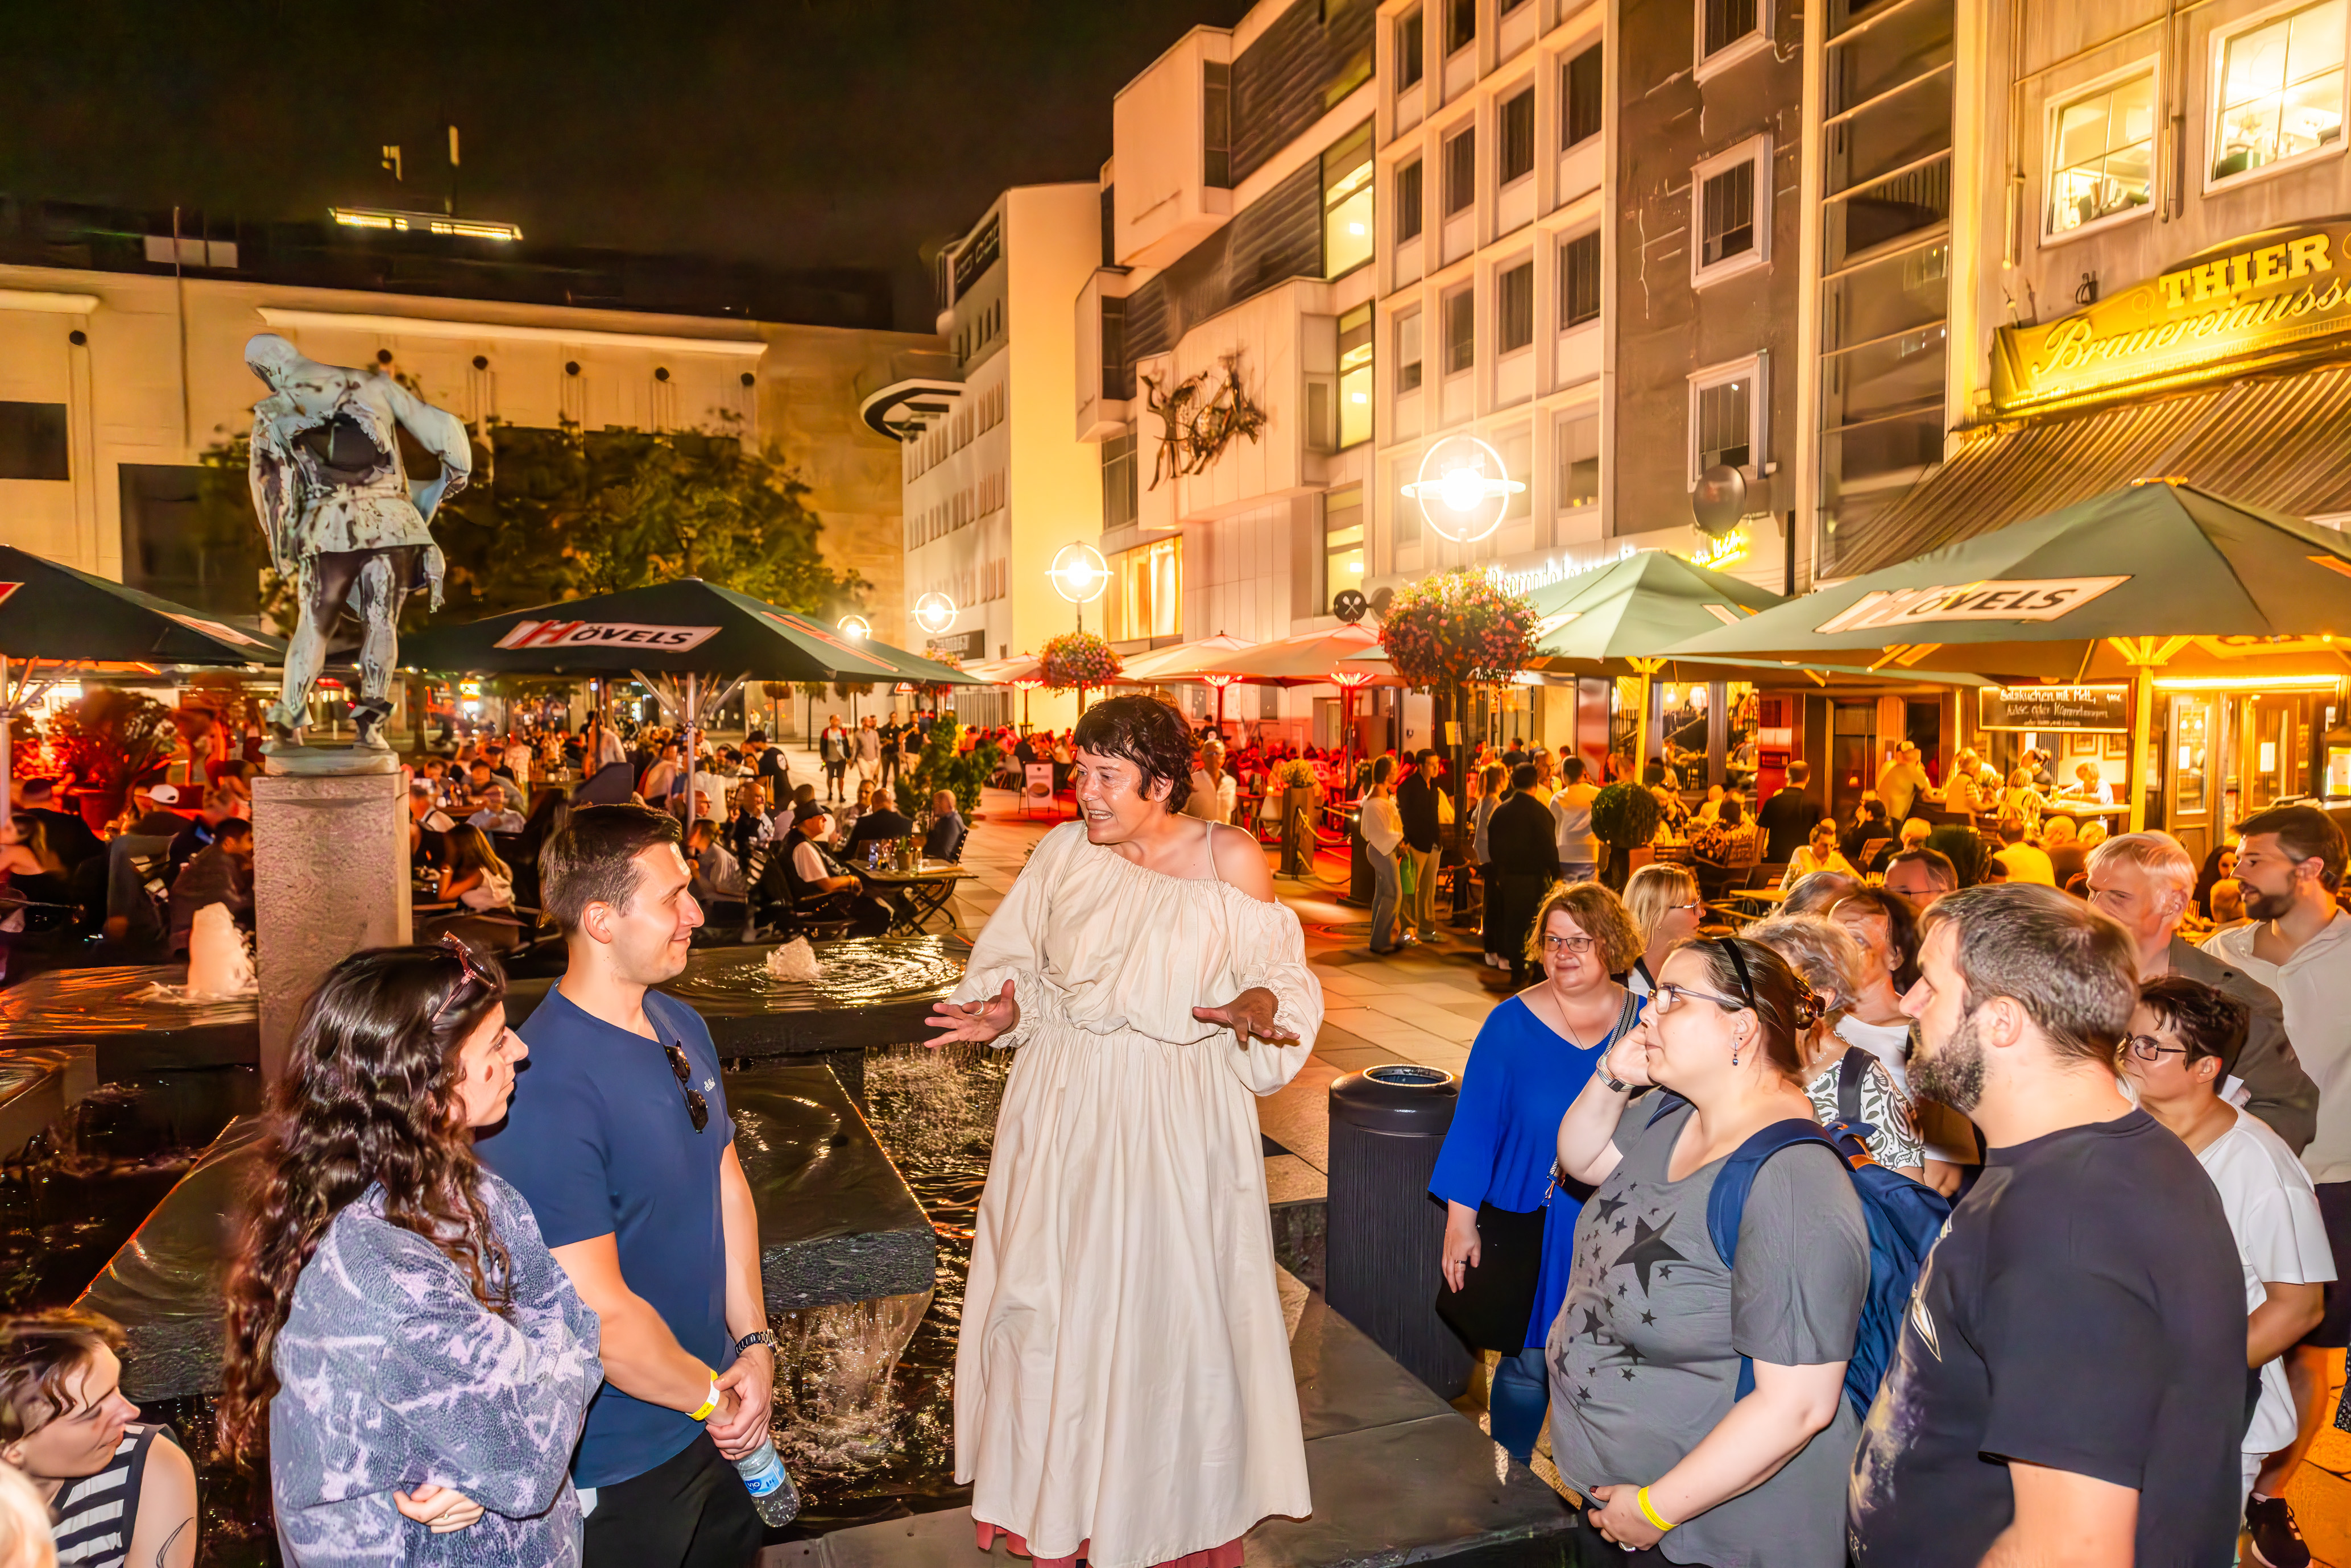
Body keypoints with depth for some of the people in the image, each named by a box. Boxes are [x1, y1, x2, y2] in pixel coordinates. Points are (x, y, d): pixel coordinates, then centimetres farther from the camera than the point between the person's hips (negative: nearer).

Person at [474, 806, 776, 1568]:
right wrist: (712, 1396, -13)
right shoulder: (539, 1090, -29)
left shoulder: (682, 1025, 0)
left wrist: (753, 1343, -3)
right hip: (621, 1466, -7)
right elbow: (597, 1311, -27)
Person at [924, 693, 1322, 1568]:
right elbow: (1020, 963, 5)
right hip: (1063, 1108, 2)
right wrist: (1005, 1013, -14)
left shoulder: (1231, 858, -8)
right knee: (1054, 1301, 11)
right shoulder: (1062, 851, -3)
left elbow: (1275, 973, -3)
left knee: (1173, 1305, 8)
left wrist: (1257, 1006, -24)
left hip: (1177, 1116, -2)